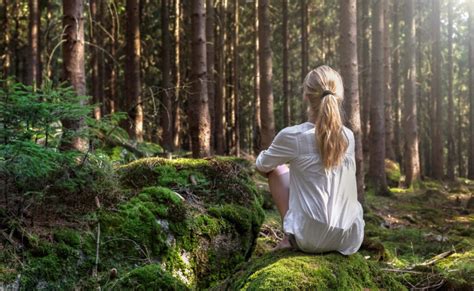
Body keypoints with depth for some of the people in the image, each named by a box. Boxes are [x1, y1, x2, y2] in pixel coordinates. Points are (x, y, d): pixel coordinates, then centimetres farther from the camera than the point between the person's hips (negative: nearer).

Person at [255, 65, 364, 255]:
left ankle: (290, 238, 12)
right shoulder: (348, 136, 1)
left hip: (311, 239, -4)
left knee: (276, 168, 16)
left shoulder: (292, 136, -12)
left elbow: (261, 166, 10)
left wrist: (263, 156, 29)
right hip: (350, 239, 4)